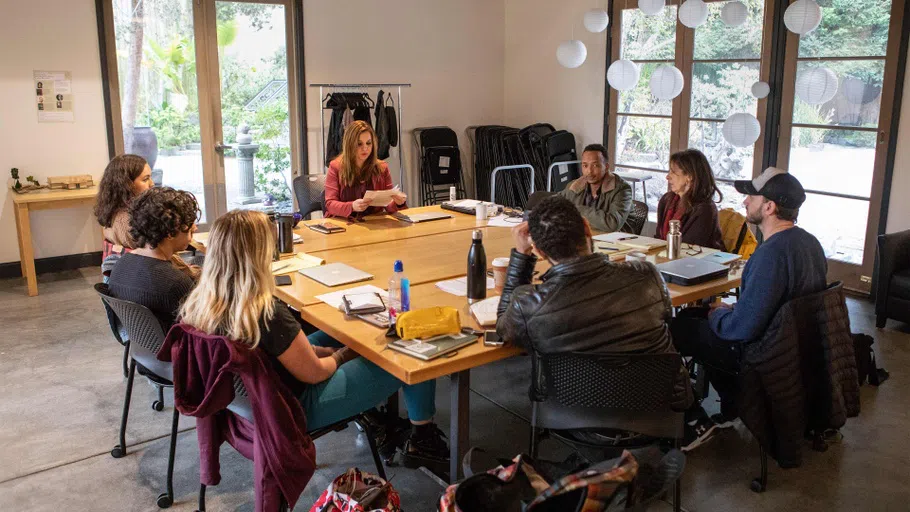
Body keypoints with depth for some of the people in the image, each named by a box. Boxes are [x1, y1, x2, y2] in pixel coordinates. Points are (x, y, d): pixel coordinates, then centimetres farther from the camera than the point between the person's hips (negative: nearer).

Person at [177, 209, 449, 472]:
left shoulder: (198, 303, -10)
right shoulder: (268, 316, -35)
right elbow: (314, 373, -20)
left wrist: (326, 350, 3)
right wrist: (340, 355, 0)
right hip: (296, 408, -8)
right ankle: (422, 441, 24)